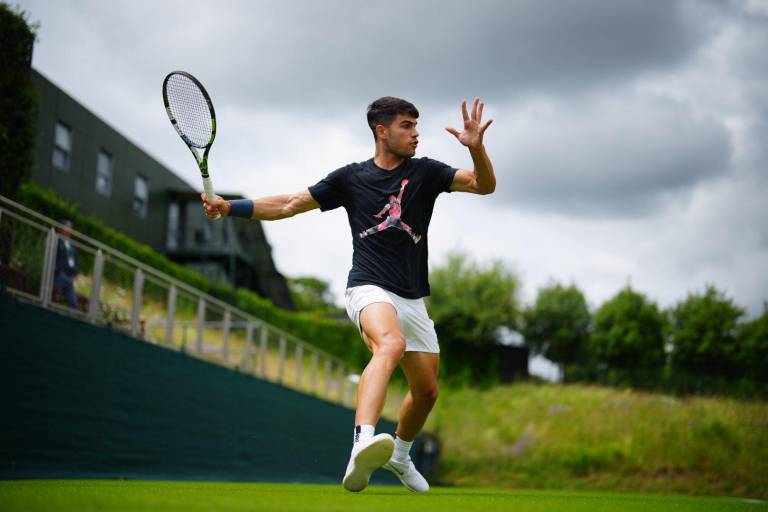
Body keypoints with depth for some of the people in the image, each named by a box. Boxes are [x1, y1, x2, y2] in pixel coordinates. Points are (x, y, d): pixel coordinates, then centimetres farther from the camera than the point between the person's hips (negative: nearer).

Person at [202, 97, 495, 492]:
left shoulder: (425, 173, 8)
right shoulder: (351, 177, 5)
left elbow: (484, 185, -1)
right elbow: (289, 204, 10)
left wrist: (476, 147, -21)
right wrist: (228, 207, 1)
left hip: (412, 299, 5)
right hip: (369, 288, -4)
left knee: (426, 391, 12)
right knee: (391, 344, -37)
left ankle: (399, 455, 42)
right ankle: (362, 448, -56)